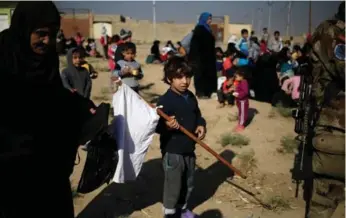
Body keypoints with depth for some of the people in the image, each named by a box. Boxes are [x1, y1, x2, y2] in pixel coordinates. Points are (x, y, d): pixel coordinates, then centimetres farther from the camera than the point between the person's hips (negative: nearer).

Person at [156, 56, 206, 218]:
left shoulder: (190, 96, 4)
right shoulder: (165, 100, -20)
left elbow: (197, 115, 17)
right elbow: (156, 125, -20)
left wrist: (201, 125, -2)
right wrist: (166, 126, -40)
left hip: (189, 149, 8)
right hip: (172, 151, -7)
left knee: (188, 183, 22)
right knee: (173, 185, 4)